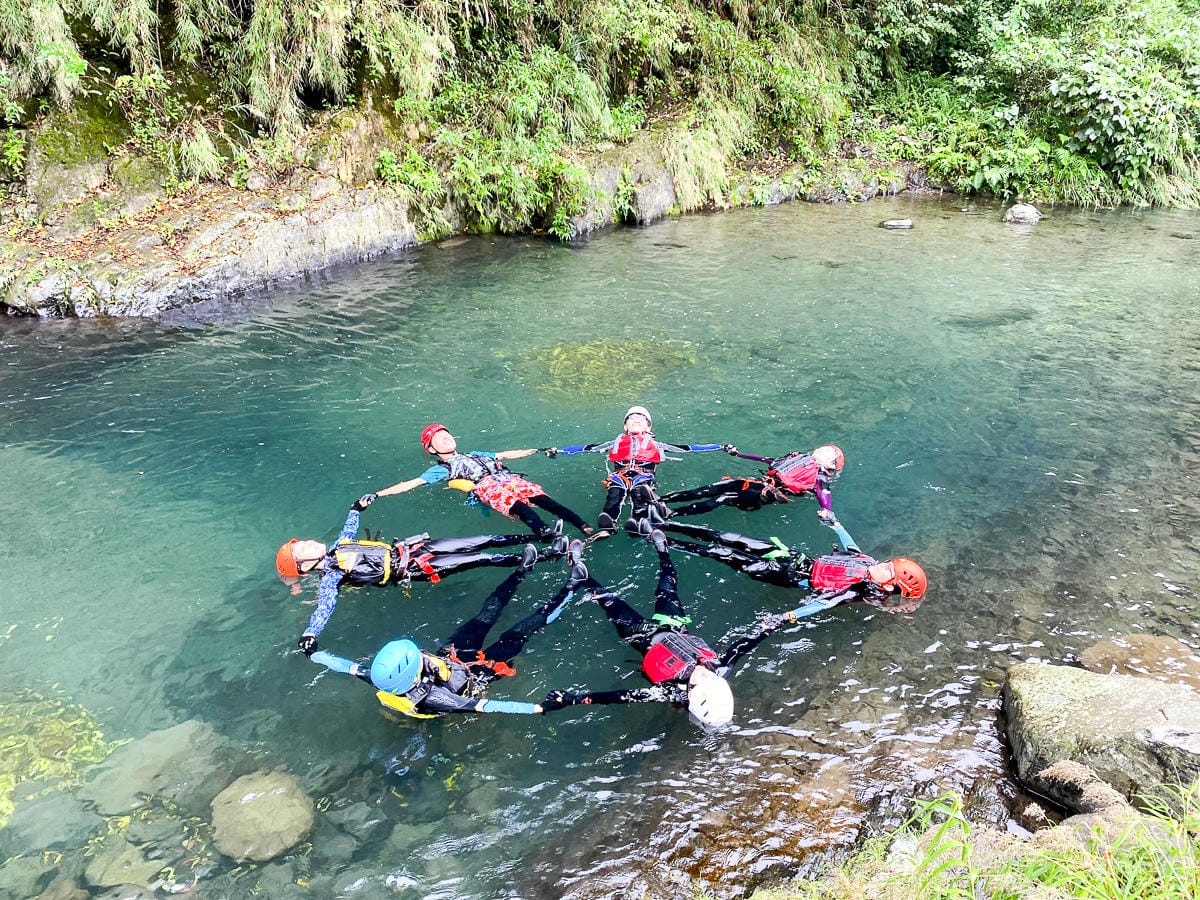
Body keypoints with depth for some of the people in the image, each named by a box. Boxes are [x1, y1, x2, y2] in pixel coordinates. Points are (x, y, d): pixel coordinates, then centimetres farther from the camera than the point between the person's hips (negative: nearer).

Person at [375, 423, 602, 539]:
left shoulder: (474, 455, 37)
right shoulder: (441, 469, 21)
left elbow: (505, 455, 40)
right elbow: (411, 483, 12)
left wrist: (538, 451, 39)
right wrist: (376, 495, 2)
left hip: (507, 479, 5)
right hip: (487, 487, -5)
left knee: (542, 498, -21)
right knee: (519, 506, -36)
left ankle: (586, 528, -36)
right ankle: (545, 533, -61)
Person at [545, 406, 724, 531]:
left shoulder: (653, 444, 34)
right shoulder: (617, 442, 36)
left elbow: (684, 448, 28)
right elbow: (587, 448, 30)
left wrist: (721, 447, 21)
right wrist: (558, 450, 23)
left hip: (643, 474, 0)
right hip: (620, 474, 0)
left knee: (639, 488, -36)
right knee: (615, 489, -36)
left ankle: (637, 521, -62)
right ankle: (607, 524, -61)